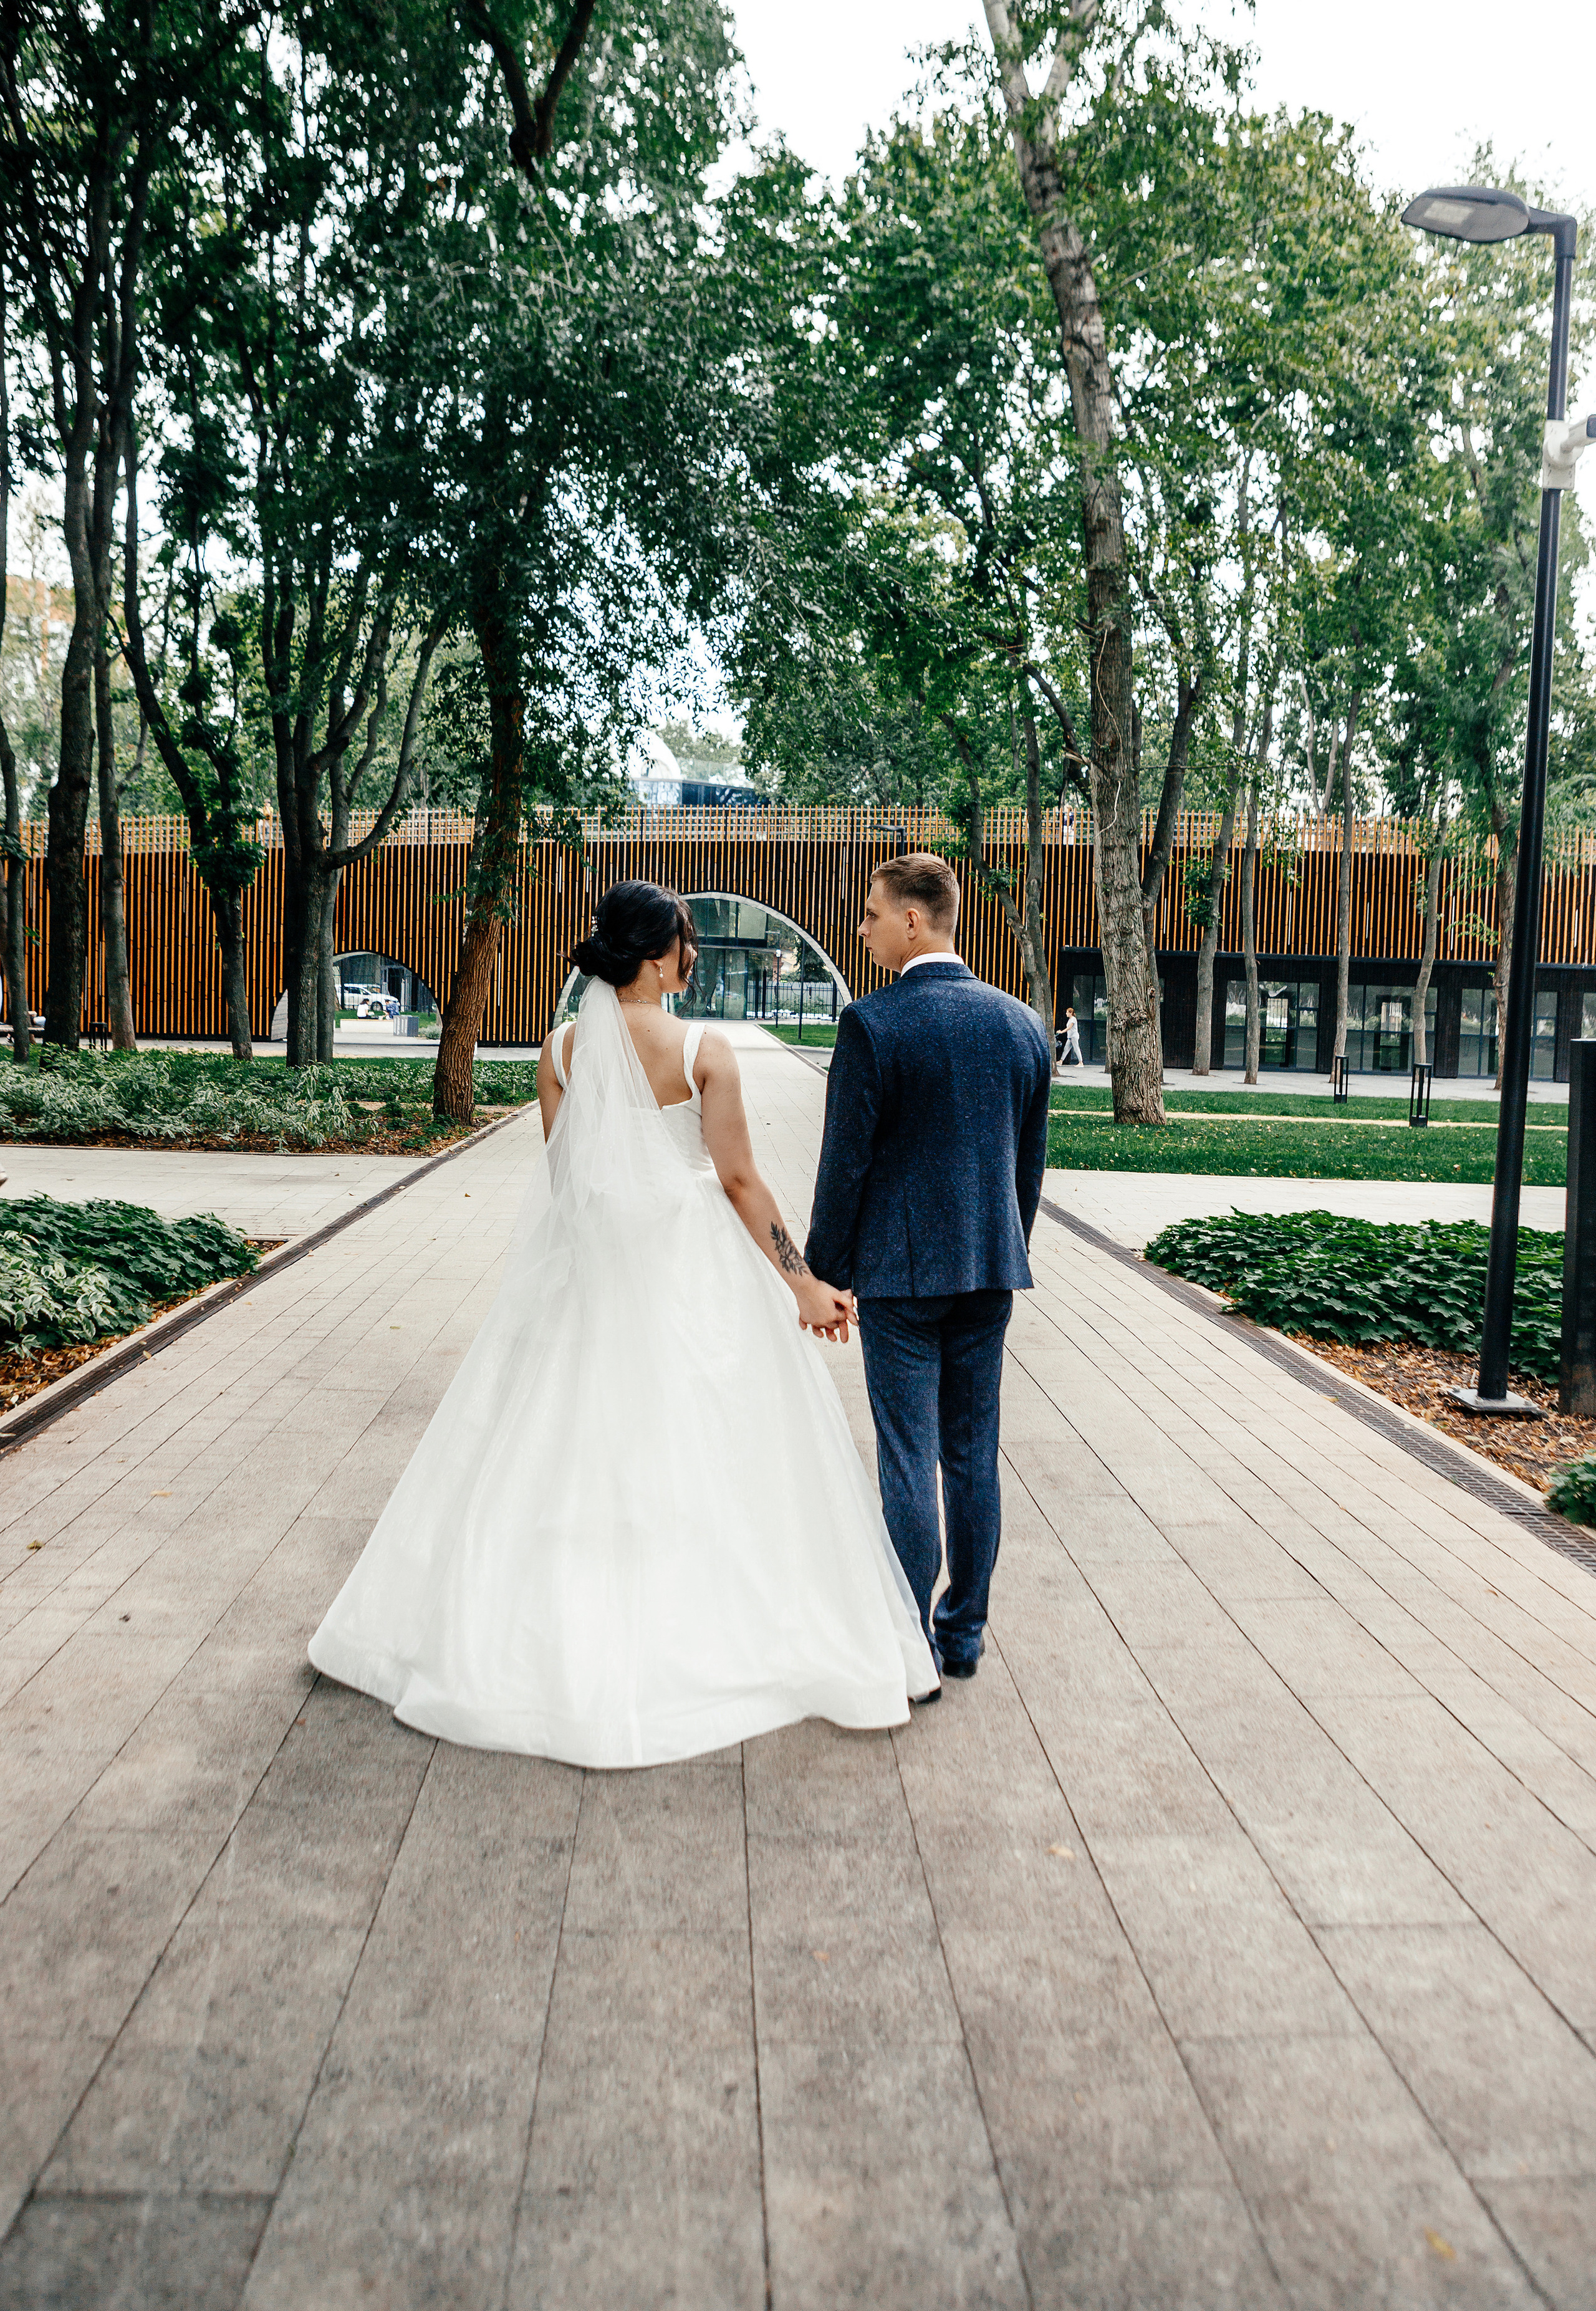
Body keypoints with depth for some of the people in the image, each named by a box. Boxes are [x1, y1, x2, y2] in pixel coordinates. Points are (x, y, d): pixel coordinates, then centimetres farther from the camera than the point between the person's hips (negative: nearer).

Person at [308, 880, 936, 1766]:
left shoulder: (561, 1049, -1)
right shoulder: (704, 1051, -11)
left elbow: (560, 1174, 6)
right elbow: (739, 1179, -11)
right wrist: (802, 1283, -4)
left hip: (584, 1267, 4)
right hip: (690, 1270, -3)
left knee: (562, 1443, 13)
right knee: (700, 1451, 7)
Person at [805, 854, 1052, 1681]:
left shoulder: (871, 1024, -13)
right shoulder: (1021, 1023, 5)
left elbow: (845, 1162, -11)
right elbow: (1031, 1159, 10)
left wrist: (824, 1271, -1)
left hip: (900, 1270, -5)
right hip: (990, 1268, 6)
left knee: (908, 1459, 3)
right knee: (973, 1455, 14)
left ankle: (913, 1647, 11)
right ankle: (965, 1631, 25)